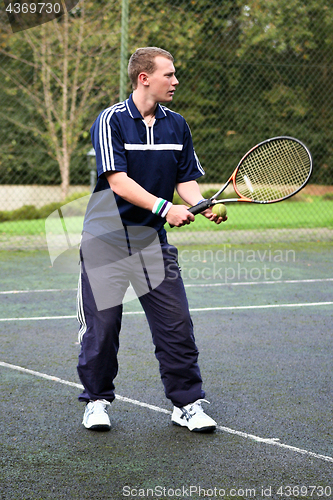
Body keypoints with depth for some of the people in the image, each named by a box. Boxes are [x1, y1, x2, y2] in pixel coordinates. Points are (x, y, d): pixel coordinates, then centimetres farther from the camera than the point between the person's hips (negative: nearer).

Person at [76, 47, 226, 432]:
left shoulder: (176, 125, 8)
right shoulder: (111, 120, -10)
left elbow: (186, 179, 9)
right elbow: (118, 182, -19)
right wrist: (165, 207, -28)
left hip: (153, 239, 4)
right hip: (106, 238, -4)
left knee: (176, 323, -1)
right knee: (101, 324, 1)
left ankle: (187, 404, 10)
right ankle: (97, 400, 19)